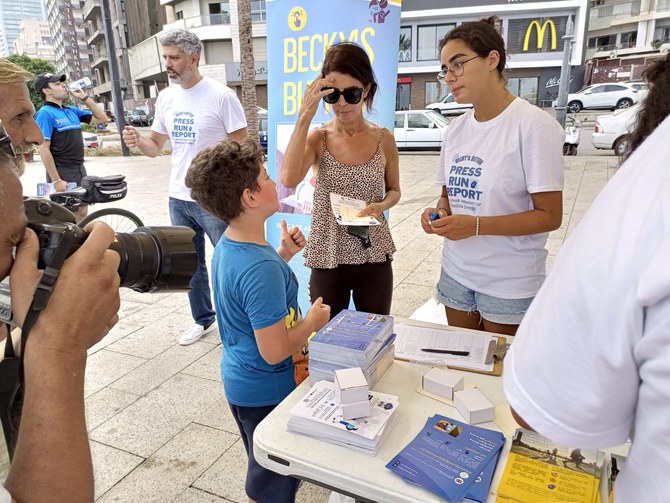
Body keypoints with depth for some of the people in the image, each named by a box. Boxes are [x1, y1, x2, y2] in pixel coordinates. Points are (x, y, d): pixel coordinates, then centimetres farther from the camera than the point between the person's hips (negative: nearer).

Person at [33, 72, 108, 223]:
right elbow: (44, 150, -16)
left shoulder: (72, 111, 11)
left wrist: (84, 97, 5)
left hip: (80, 170, 7)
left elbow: (102, 118, 16)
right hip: (62, 173, -7)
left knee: (82, 213, 14)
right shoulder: (45, 113, -11)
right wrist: (56, 180, -20)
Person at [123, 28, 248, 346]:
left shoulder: (221, 95, -11)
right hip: (178, 198, 7)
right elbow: (156, 147, 11)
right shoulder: (166, 97, 7)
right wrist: (138, 141, -10)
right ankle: (203, 319, 36)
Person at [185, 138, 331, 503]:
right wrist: (313, 321, -14)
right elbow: (275, 351, -30)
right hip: (268, 392, -9)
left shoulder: (227, 246, -3)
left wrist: (283, 254, 5)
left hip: (240, 380, 9)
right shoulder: (261, 268, -33)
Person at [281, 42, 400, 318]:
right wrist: (305, 116, -26)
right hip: (327, 257, -1)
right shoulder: (317, 138, -6)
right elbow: (289, 179, -26)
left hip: (374, 257, 1)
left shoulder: (384, 139, -3)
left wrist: (381, 206, -12)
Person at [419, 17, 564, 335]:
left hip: (511, 283, -5)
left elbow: (549, 216, -16)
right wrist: (439, 213, -8)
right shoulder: (456, 129, 4)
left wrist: (475, 225, -26)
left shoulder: (534, 125, -14)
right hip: (455, 274, 6)